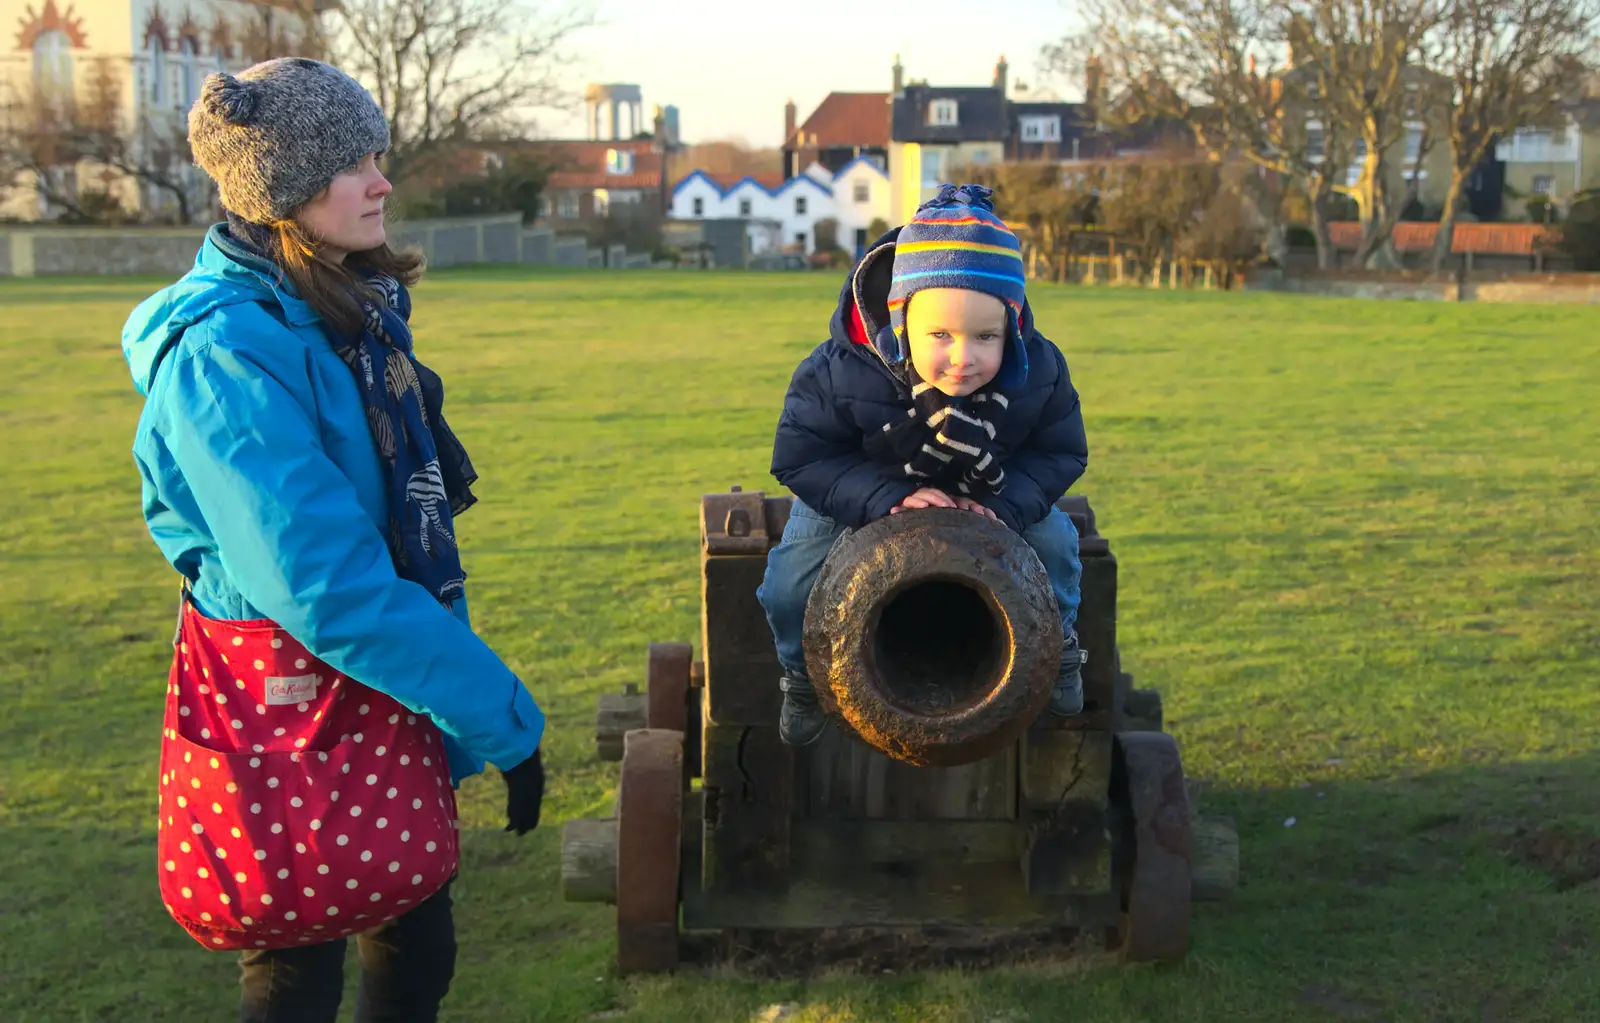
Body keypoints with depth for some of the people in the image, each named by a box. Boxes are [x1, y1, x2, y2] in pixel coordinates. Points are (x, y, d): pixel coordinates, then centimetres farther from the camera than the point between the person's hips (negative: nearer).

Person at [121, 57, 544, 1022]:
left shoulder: (354, 311, 6)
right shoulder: (227, 354, -23)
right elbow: (328, 590, -28)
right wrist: (507, 719, -23)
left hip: (396, 705, 8)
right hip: (296, 715, -8)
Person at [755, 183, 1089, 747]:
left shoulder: (1038, 372, -29)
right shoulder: (838, 375, -37)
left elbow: (1061, 454, -13)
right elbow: (799, 458, -26)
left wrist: (1005, 504, -32)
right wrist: (887, 497, -39)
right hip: (860, 500, -2)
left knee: (1053, 541, -11)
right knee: (789, 584, -16)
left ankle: (1054, 648, 21)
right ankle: (805, 674, 20)